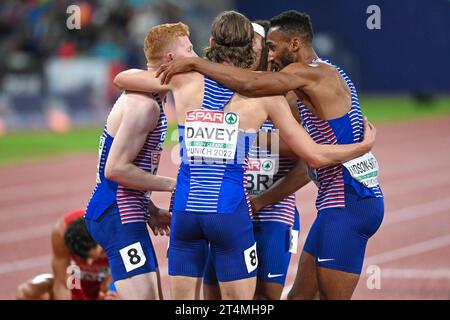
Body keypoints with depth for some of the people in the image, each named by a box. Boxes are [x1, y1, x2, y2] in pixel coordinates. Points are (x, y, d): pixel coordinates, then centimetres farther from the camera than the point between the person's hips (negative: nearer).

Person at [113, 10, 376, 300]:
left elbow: (121, 79, 21)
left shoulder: (186, 80, 6)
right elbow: (314, 156, 1)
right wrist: (364, 146, 17)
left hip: (185, 210, 3)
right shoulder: (265, 93, 0)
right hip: (231, 212, -2)